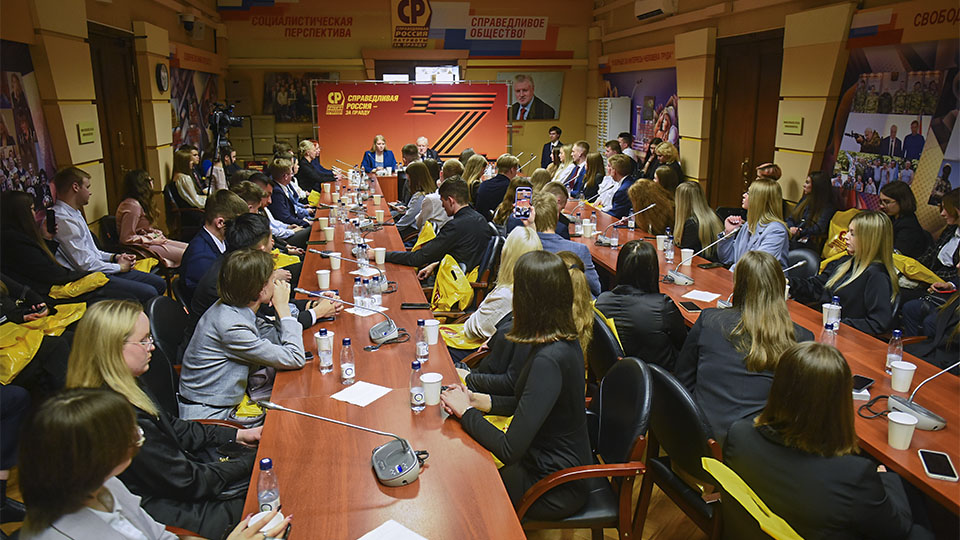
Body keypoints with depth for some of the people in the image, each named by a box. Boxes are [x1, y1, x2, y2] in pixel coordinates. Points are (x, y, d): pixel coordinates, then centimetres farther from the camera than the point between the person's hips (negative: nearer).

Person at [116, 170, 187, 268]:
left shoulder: (142, 202, 11)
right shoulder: (132, 205, -20)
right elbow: (126, 238, -21)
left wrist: (158, 234, 2)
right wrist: (153, 240, -15)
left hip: (152, 240, 10)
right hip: (142, 247, -10)